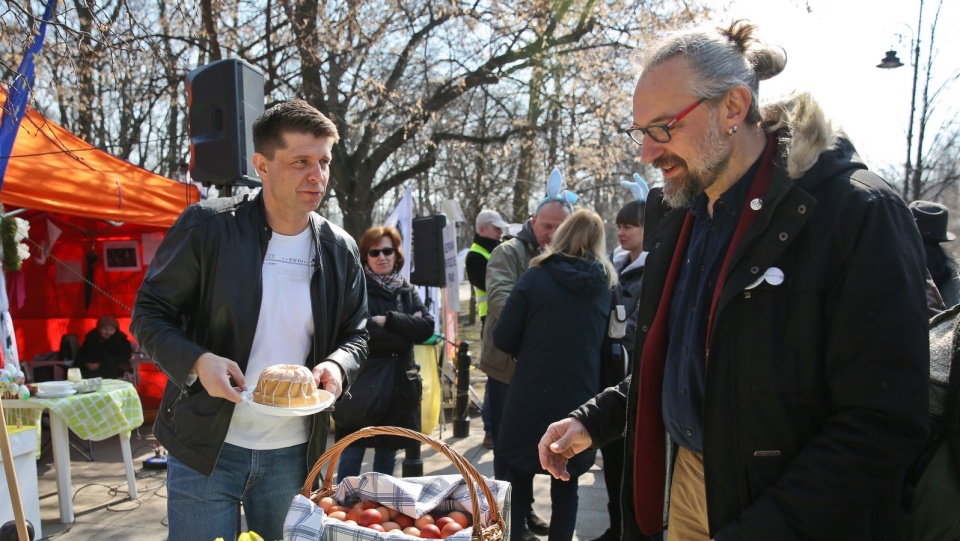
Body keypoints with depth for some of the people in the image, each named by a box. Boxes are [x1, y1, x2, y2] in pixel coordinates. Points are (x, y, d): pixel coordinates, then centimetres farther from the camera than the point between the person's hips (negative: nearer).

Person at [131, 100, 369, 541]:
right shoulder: (207, 225, -10)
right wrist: (196, 362, -22)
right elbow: (149, 313, -4)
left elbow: (354, 335, 10)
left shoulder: (340, 249, 0)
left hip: (294, 453, 3)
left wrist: (337, 366, -13)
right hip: (204, 449, -2)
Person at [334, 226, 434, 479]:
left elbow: (426, 326, -4)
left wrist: (388, 320, -14)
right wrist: (405, 327, -12)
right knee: (352, 454, 2)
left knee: (388, 453, 16)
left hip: (399, 386, 5)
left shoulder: (407, 291, 10)